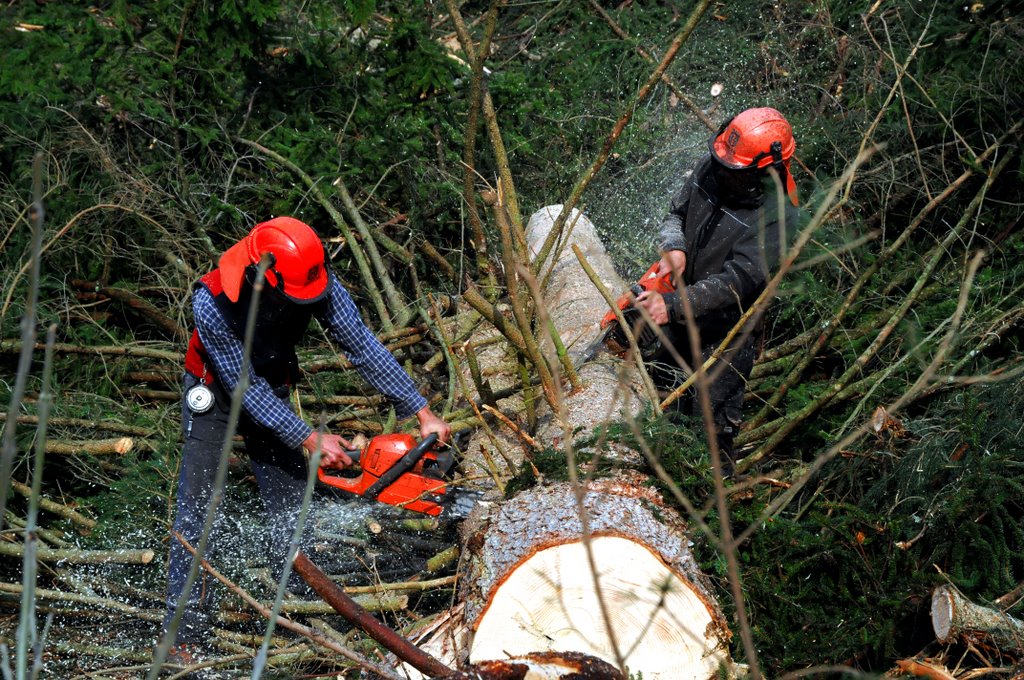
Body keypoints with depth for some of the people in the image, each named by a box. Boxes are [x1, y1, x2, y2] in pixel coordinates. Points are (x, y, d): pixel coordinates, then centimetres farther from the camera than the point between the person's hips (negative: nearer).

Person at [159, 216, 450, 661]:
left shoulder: (317, 282, -26)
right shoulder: (214, 304, -36)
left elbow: (364, 348, -22)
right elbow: (245, 388, -28)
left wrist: (422, 414, -26)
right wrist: (310, 439, -28)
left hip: (271, 394, 4)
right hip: (215, 394, -4)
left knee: (291, 506, 0)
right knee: (197, 509, -9)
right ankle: (185, 633, -4)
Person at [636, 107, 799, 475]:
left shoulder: (776, 213, -31)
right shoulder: (710, 168, -13)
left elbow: (736, 280, -33)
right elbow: (675, 213, 1)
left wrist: (674, 305, -39)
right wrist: (673, 247, -22)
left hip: (726, 330, -7)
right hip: (683, 316, 8)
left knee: (713, 421, 5)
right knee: (662, 389, 27)